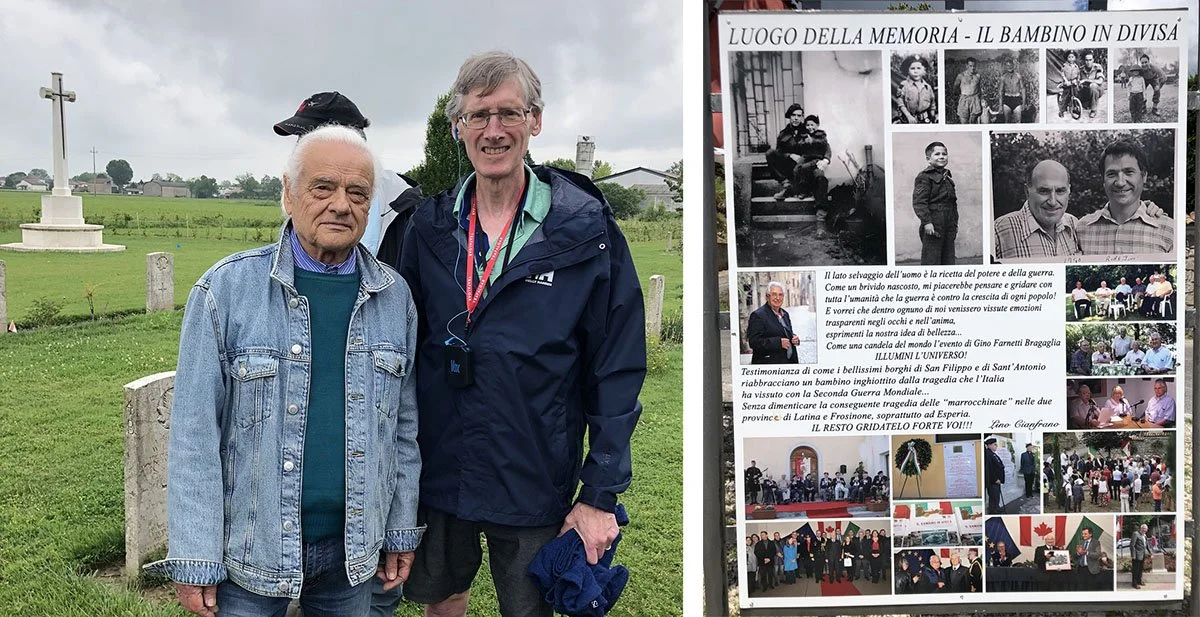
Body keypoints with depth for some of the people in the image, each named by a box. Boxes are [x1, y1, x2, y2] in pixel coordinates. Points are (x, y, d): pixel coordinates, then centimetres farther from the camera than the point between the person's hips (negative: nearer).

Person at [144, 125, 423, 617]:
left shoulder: (394, 296, 0)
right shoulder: (226, 289, -10)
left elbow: (404, 424, 6)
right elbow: (195, 434, -8)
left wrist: (402, 531, 7)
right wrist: (194, 559, -8)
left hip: (354, 548, 3)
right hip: (251, 551, -3)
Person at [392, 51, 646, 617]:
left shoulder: (586, 228, -11)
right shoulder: (430, 225, -1)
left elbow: (617, 370, -10)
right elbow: (405, 350, 7)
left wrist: (600, 493, -11)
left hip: (535, 485, -3)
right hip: (436, 477, 3)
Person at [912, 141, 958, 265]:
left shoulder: (948, 177, 19)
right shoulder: (924, 176, -7)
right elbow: (919, 202, -14)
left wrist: (955, 223, 19)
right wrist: (926, 222, -21)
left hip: (948, 226, 8)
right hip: (932, 227, -8)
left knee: (948, 258, 9)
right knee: (931, 259, -6)